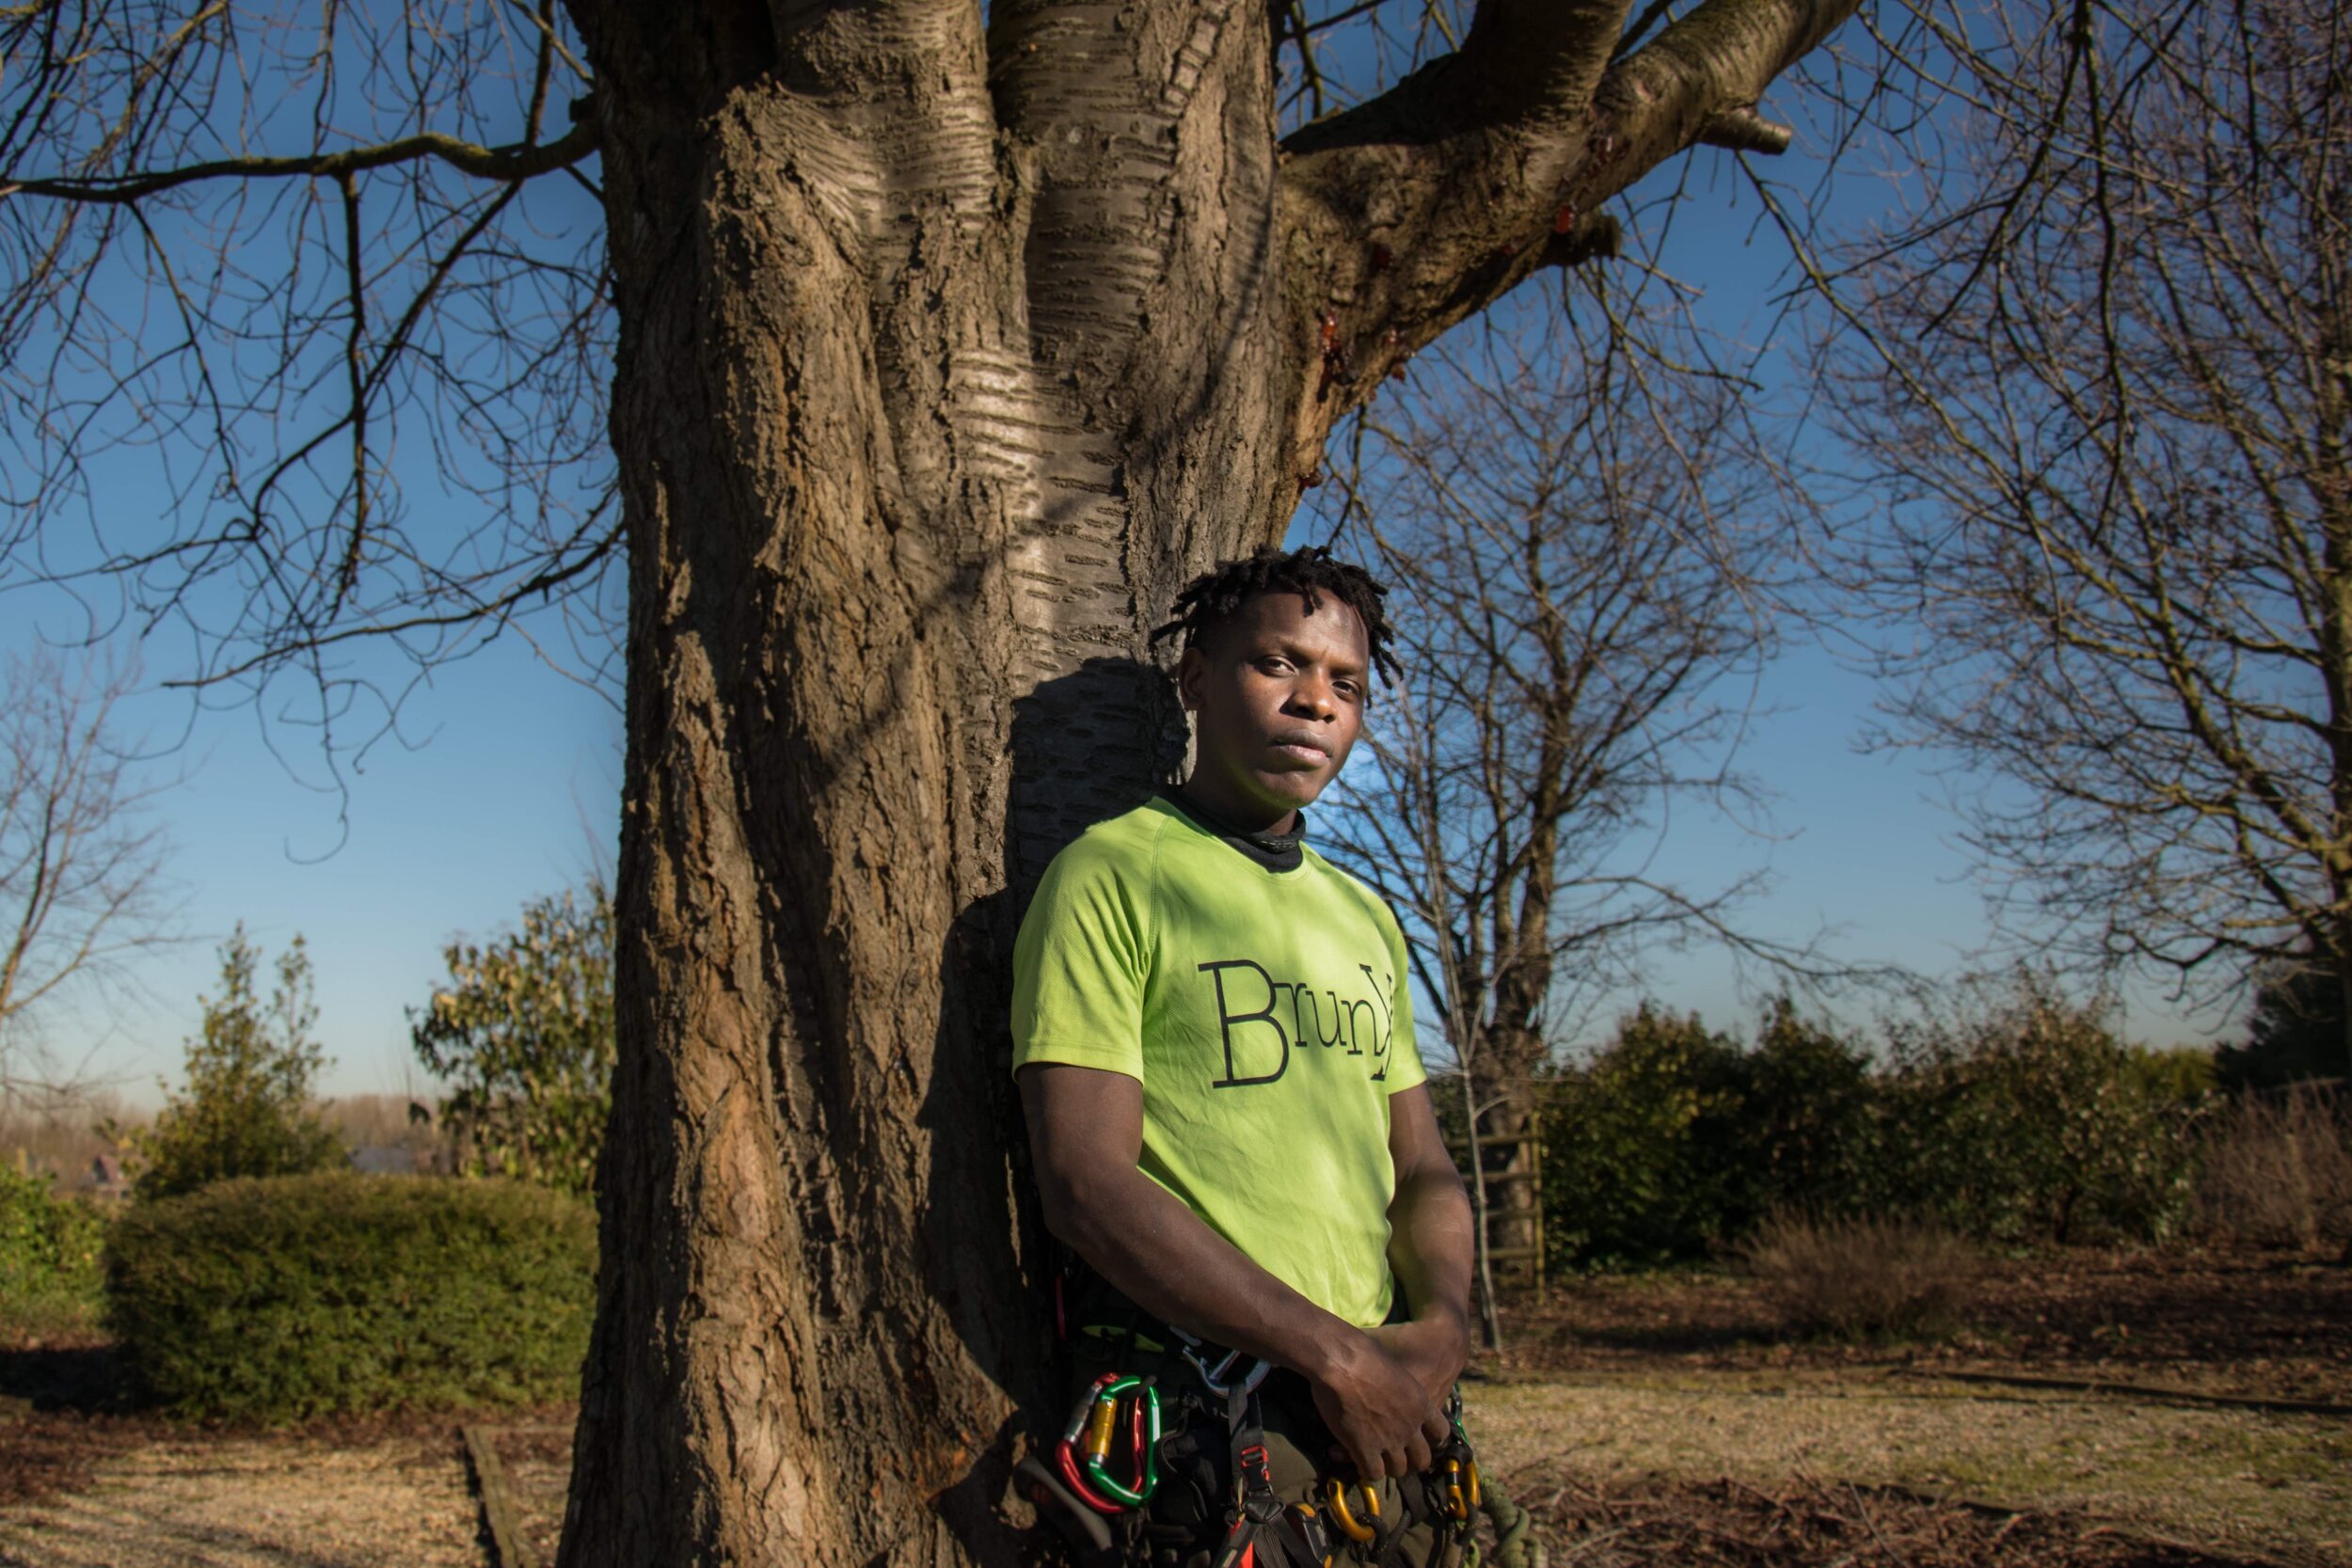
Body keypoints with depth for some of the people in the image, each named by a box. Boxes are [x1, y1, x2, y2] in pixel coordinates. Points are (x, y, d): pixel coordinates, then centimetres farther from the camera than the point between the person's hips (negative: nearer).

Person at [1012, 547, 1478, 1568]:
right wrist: (1335, 1355, -16)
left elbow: (1422, 1168, 15)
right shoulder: (1107, 878, -7)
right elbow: (1086, 1184, -15)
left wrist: (1443, 1324, -6)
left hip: (1384, 1419, 6)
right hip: (1202, 1420, -6)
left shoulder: (1363, 917, 16)